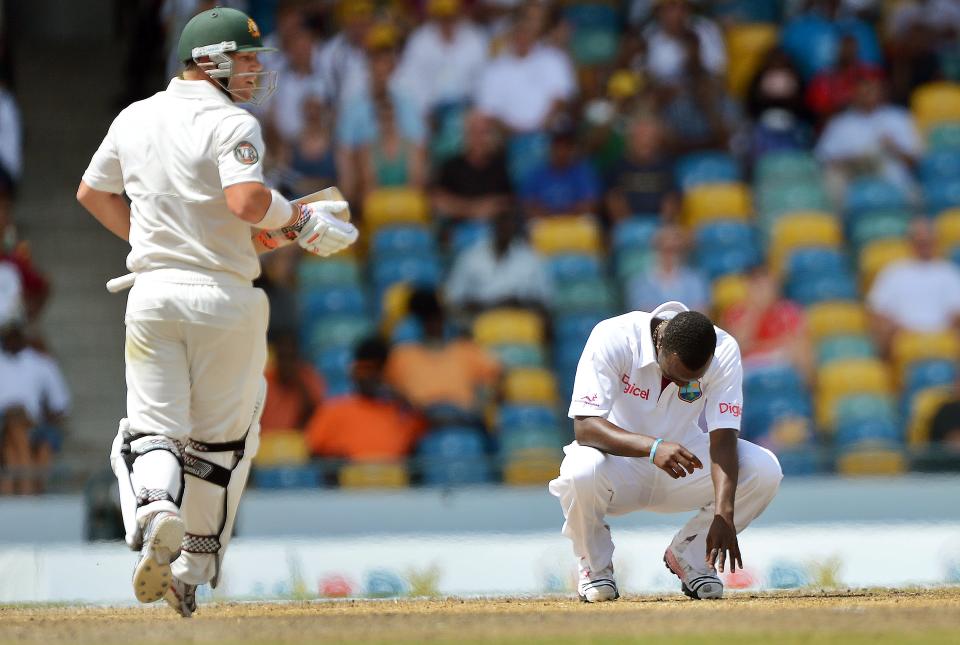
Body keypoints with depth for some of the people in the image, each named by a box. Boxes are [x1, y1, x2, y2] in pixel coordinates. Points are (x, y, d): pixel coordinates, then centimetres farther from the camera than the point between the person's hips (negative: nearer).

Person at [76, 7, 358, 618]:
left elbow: (92, 192, 22)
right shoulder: (232, 124, -11)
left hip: (152, 292, 4)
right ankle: (192, 572, 15)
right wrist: (298, 219, -10)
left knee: (152, 426, 4)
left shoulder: (135, 119, 10)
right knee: (220, 438, 11)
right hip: (224, 294, -4)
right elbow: (247, 201, -26)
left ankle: (156, 512, -29)